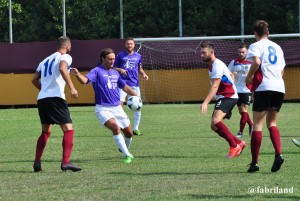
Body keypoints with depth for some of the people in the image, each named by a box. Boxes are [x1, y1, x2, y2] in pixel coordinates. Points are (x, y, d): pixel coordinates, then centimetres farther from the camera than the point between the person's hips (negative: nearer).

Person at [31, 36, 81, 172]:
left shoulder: (46, 60, 24)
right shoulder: (65, 57, 2)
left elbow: (34, 79, 25)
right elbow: (62, 69, -20)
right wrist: (72, 87, -25)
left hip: (41, 98, 7)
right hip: (56, 98, -7)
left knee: (45, 132, 22)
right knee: (68, 130, -6)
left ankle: (37, 162, 18)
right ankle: (65, 162, -20)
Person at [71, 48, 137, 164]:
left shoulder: (115, 73, 13)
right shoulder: (97, 71, -7)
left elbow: (125, 87, 25)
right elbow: (85, 80, -25)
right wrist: (77, 74, -45)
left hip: (117, 108, 6)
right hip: (103, 109, -6)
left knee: (129, 133, 9)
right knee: (115, 127, -29)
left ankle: (124, 149, 41)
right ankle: (127, 155, -21)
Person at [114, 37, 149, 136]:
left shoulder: (138, 56, 11)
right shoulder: (120, 55, 3)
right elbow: (114, 68, 7)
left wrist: (144, 74, 1)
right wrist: (120, 70, -14)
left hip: (135, 84, 3)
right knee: (119, 104, -14)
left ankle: (136, 128, 15)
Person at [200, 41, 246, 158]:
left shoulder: (217, 66, -18)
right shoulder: (211, 65, 14)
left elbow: (215, 87, -28)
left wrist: (206, 102, -37)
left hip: (228, 97, -11)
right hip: (221, 98, 11)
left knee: (216, 120, -30)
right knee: (214, 126, 7)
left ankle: (234, 146, -22)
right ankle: (239, 144, 16)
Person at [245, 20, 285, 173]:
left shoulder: (256, 46, 2)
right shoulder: (277, 47, 21)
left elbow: (256, 62, -18)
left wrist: (248, 78, -4)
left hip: (263, 87, -6)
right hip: (280, 87, 6)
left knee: (257, 124, -3)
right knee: (272, 123, 15)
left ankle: (254, 163, -6)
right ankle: (278, 154, -8)